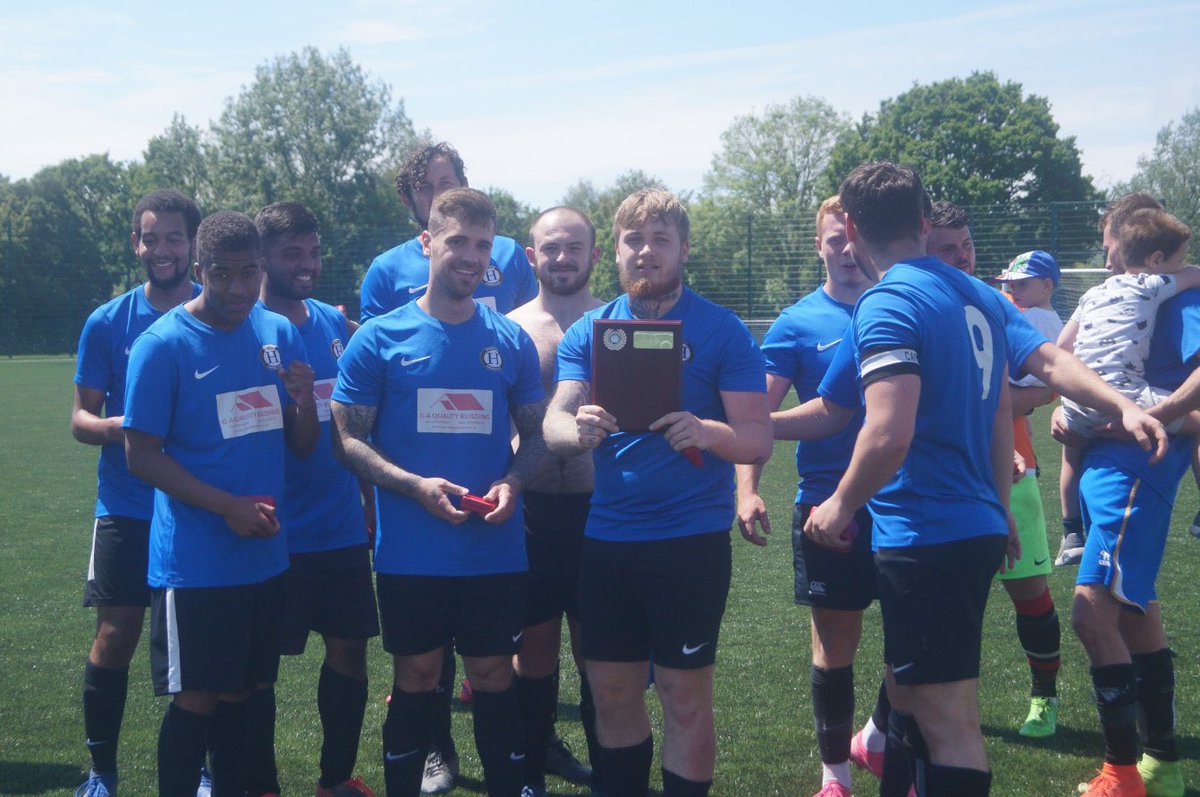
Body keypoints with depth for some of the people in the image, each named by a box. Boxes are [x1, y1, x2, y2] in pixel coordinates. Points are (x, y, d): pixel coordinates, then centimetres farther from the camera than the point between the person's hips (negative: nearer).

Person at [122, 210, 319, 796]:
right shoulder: (163, 345, -10)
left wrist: (305, 401, -13)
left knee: (236, 692, 16)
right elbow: (141, 456, -11)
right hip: (194, 563, -5)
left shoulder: (280, 334, 6)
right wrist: (228, 506, -19)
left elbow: (302, 446, 8)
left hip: (263, 554, 5)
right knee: (196, 698, 0)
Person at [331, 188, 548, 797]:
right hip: (410, 552, -1)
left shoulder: (511, 341, 6)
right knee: (415, 678, 9)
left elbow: (536, 434, 11)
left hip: (496, 550, 2)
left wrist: (512, 482, -10)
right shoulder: (380, 339, -1)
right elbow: (348, 438, -2)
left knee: (493, 677, 9)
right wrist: (415, 485, -17)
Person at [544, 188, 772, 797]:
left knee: (685, 699, 3)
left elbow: (758, 439, -8)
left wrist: (707, 432, -30)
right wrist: (578, 430, -27)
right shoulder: (588, 331, 6)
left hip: (691, 539, -3)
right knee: (612, 694, 12)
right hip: (606, 538, 4)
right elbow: (554, 426, -3)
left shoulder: (721, 331, -4)